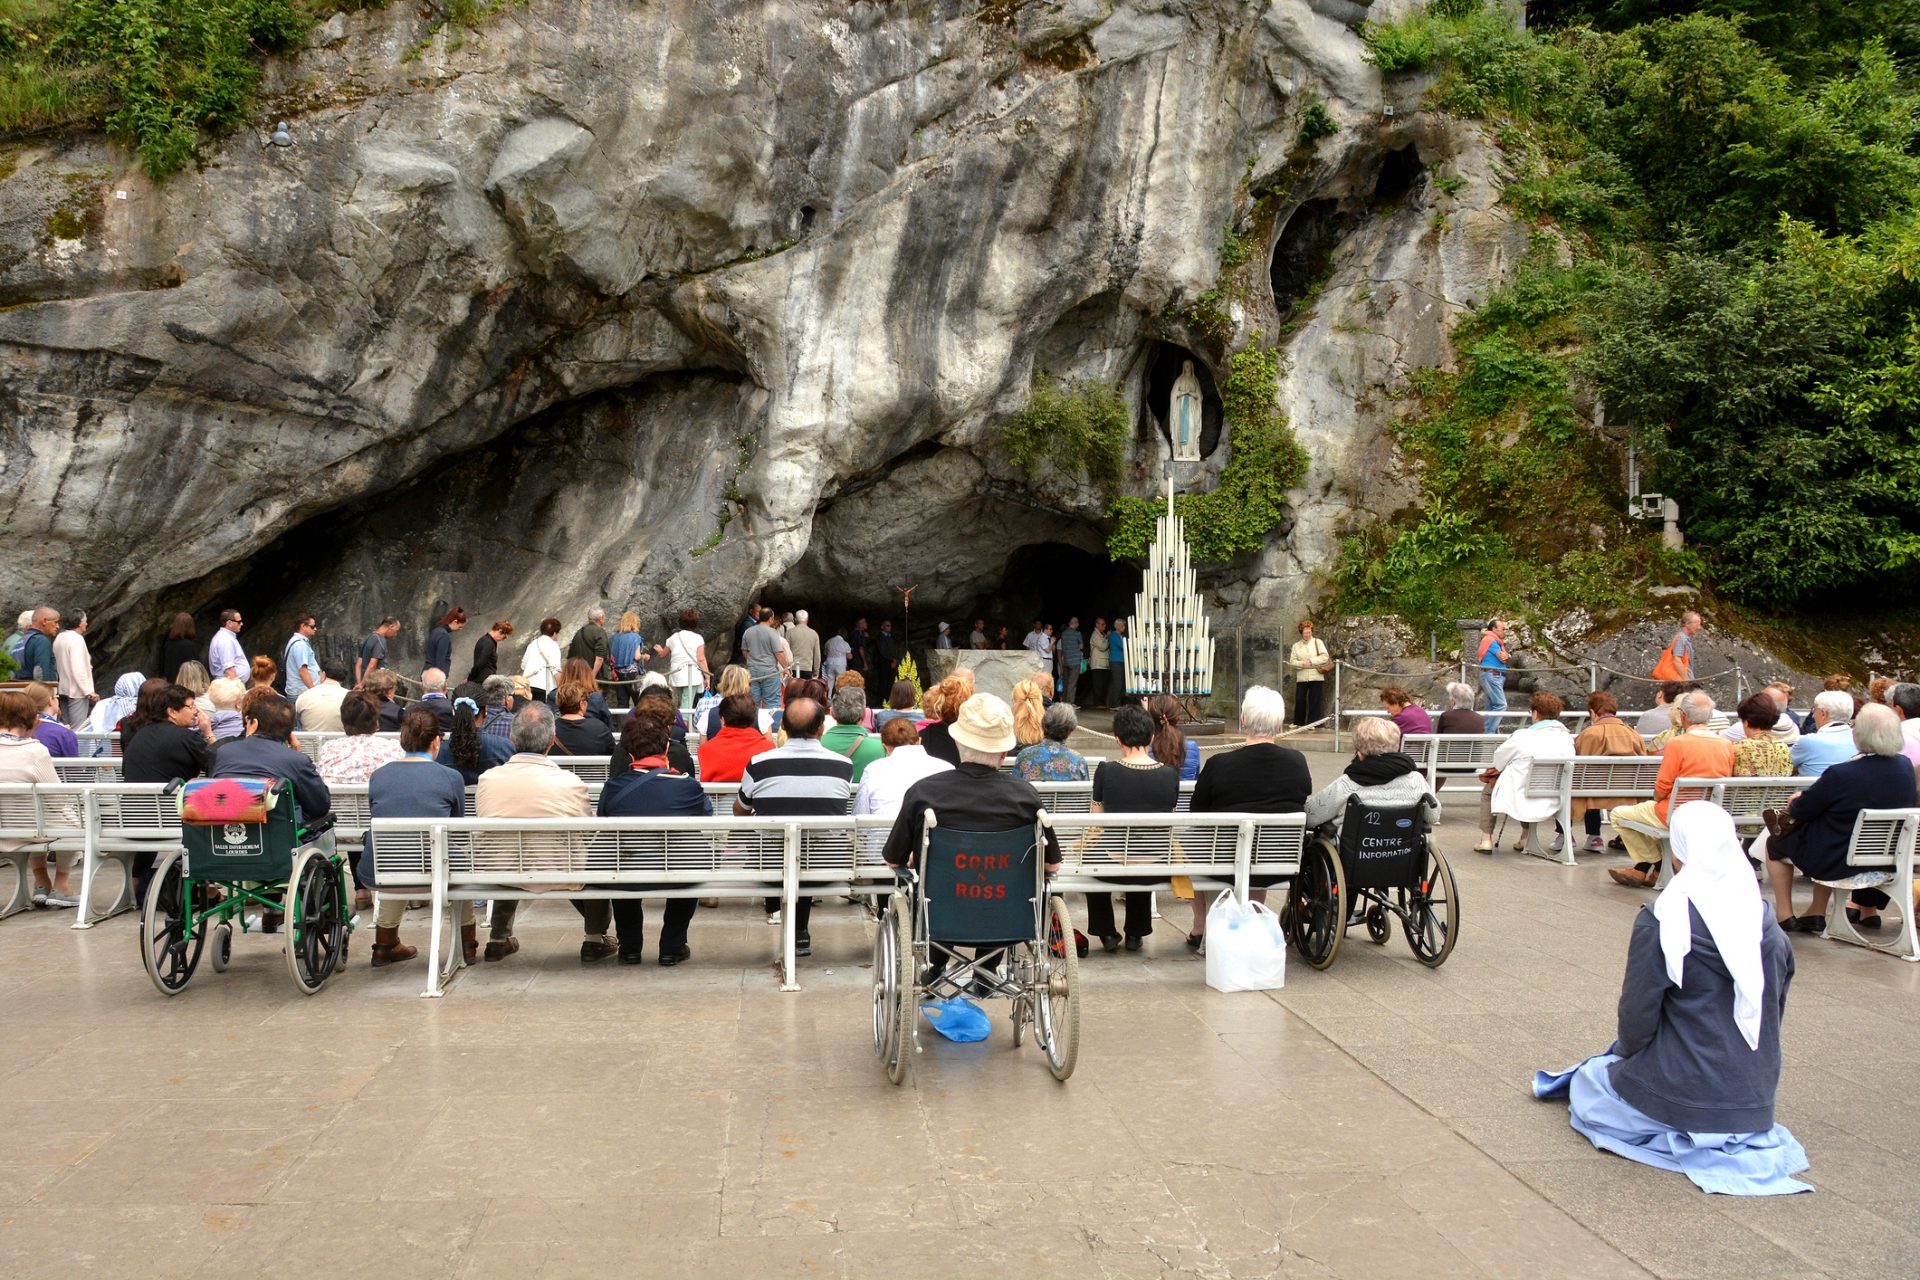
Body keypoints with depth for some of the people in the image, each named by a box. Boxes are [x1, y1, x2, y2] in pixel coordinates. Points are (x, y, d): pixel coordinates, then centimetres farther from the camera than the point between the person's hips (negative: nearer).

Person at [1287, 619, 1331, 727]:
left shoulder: (1318, 642, 5)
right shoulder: (1296, 645, 10)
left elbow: (1325, 657, -5)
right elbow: (1292, 662, 2)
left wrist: (1311, 661, -13)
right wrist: (1303, 663, -14)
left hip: (1316, 677, -1)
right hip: (1301, 678, 2)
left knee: (1314, 702, 0)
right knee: (1299, 701, -2)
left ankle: (1311, 724, 6)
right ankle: (1297, 724, 8)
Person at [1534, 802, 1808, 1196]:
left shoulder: (1661, 919, -18)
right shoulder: (1768, 924, -2)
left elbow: (1637, 1022, -14)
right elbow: (1774, 1013, 8)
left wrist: (1623, 1047, 8)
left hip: (1683, 1094, -6)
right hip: (1755, 1102, 7)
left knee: (1584, 1086, 21)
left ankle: (1683, 1138, 7)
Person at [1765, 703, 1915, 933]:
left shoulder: (1840, 775, -30)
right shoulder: (1906, 767, -9)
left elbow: (1801, 810, -16)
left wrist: (1794, 802, 10)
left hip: (1838, 862, -6)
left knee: (1774, 843, 18)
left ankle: (1784, 915, 21)